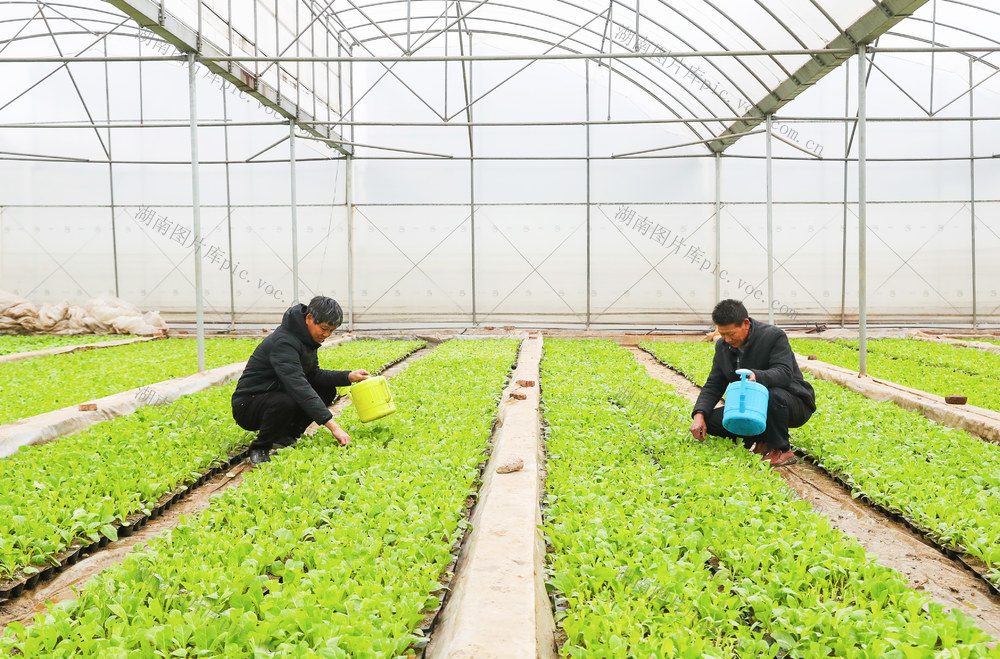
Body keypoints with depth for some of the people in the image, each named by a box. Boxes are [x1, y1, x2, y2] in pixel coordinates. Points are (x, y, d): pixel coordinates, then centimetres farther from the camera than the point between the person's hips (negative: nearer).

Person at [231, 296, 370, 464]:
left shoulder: (307, 338, 2)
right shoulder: (283, 342, -28)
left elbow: (314, 374, 10)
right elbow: (299, 387, -38)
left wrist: (349, 376, -7)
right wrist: (333, 426, -43)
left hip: (277, 395, 9)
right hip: (248, 405, -9)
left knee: (327, 391, 2)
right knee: (287, 402, -38)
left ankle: (284, 436, 6)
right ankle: (259, 449, -12)